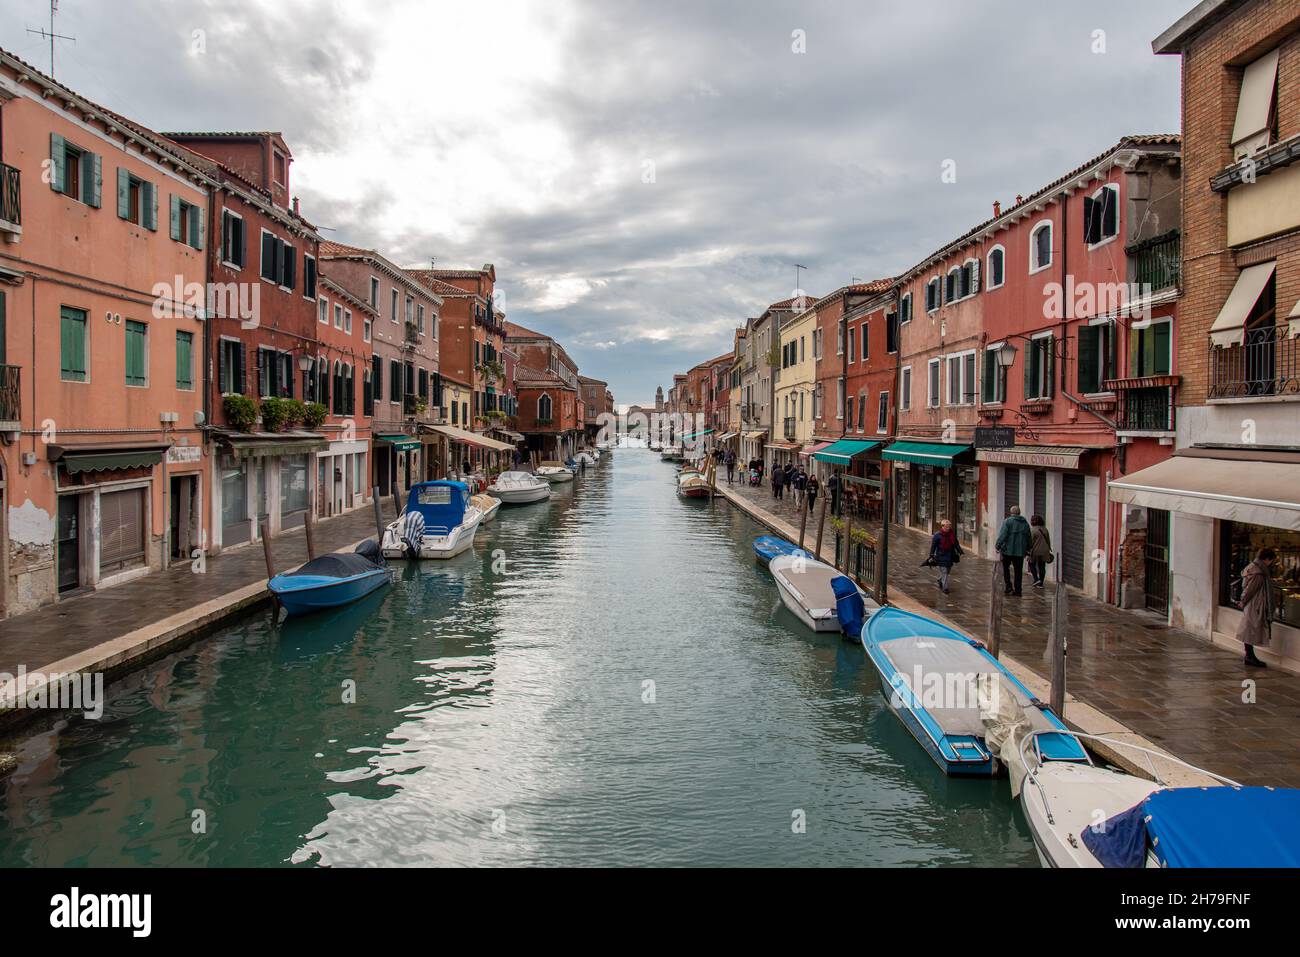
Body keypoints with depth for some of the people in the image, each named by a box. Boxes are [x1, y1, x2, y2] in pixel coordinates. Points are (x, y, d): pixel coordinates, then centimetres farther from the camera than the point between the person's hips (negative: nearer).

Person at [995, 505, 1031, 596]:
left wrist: (998, 546, -11)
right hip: (1020, 551, 4)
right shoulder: (1025, 523, 9)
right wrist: (1027, 549, 25)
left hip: (1007, 550, -4)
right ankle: (1017, 591, 8)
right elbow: (1028, 537, 15)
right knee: (1018, 571, 7)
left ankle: (1009, 587, 1)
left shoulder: (1007, 521, -8)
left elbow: (1002, 535, -15)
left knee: (1006, 568, 12)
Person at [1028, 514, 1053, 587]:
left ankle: (1036, 579, 1)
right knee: (1042, 566, 9)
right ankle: (1040, 583, 12)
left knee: (1032, 564, 15)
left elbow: (1031, 542, -12)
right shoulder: (1045, 529, 7)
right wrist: (1048, 550, 22)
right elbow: (1048, 540, 14)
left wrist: (1028, 551, -5)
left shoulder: (1033, 530, -12)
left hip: (1036, 551, -5)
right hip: (1044, 551, 5)